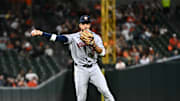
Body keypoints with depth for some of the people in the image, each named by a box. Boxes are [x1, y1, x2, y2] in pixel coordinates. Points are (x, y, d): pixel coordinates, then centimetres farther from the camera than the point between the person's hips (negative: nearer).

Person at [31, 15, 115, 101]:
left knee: (105, 91, -4)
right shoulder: (74, 37, -5)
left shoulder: (95, 37, 2)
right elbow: (57, 38, -16)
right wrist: (40, 33, -28)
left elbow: (102, 53, -9)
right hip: (80, 70, -2)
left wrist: (93, 44, -26)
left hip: (94, 68, 2)